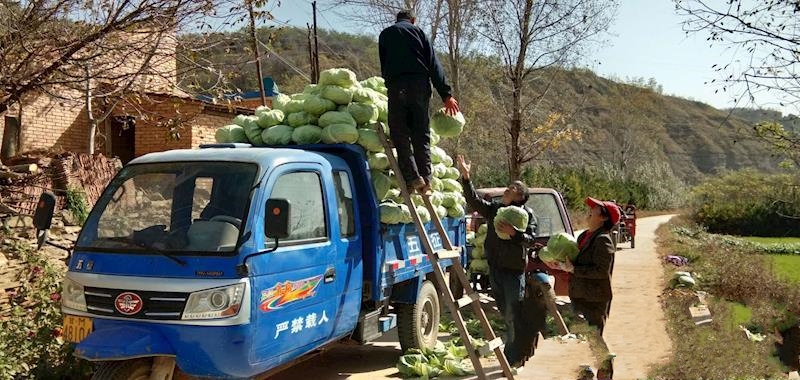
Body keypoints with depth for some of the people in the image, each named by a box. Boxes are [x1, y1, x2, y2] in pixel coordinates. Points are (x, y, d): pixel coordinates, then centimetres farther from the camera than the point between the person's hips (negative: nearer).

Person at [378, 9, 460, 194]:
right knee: (421, 133, 8)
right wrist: (446, 94, 5)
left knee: (400, 134, -1)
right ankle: (425, 177, 2)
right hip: (420, 84, 1)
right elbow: (434, 64, 9)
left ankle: (413, 178, -13)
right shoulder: (418, 32, 17)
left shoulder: (385, 35, 21)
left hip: (396, 85, -1)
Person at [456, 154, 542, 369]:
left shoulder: (527, 214, -3)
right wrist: (466, 178, -10)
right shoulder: (494, 209, 11)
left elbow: (531, 239, -11)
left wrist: (513, 232, -26)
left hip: (514, 269, -6)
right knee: (505, 313, 15)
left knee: (514, 314, -4)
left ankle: (513, 357, 4)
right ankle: (517, 352, 29)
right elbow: (474, 201, 0)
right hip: (495, 268, 6)